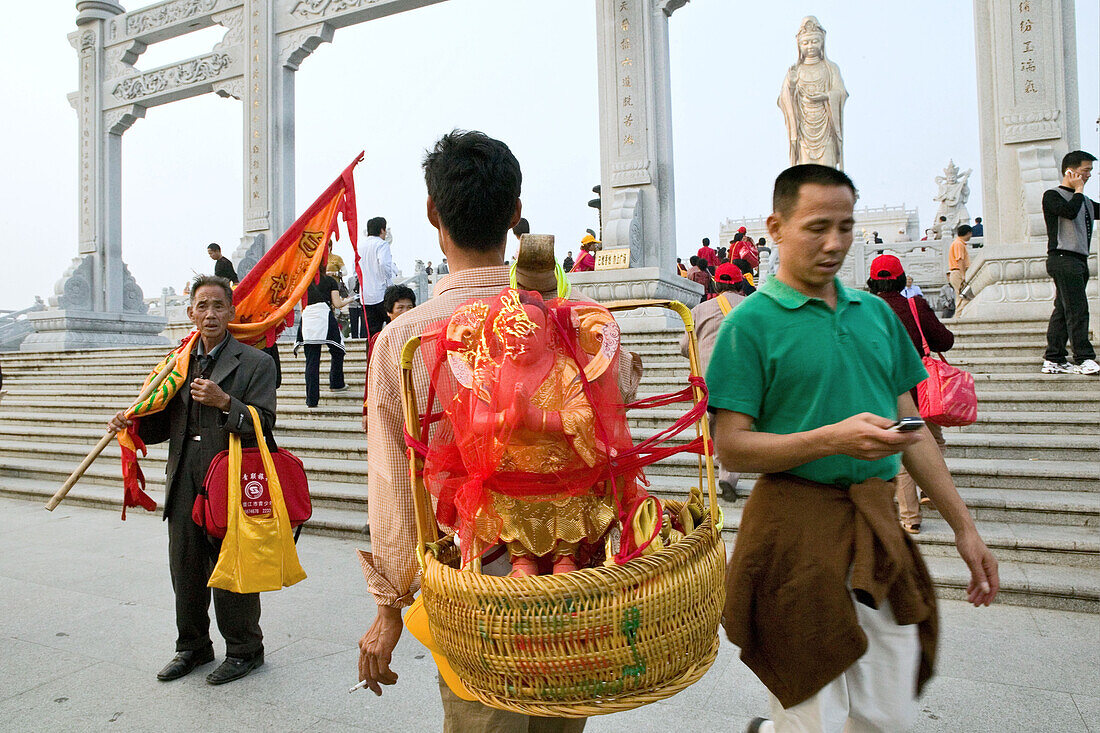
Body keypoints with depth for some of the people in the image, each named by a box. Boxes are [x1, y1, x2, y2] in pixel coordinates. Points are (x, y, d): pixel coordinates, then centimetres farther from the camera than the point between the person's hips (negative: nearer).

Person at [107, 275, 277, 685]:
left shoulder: (255, 363, -3)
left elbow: (263, 423, -11)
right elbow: (165, 424, 19)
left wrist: (225, 402, -24)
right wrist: (133, 423, 1)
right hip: (184, 484, 6)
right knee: (185, 569, 15)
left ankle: (244, 650, 22)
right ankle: (193, 647, 35)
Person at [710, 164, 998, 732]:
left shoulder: (877, 312, 12)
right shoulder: (751, 322, -7)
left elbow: (911, 427, 15)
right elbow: (731, 447, -12)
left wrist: (963, 525, 14)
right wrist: (834, 439, -23)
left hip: (877, 526, 6)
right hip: (797, 529, -6)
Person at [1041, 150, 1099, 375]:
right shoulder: (1052, 196, 0)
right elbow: (1069, 211, -17)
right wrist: (1079, 189, -3)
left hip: (1079, 260, 8)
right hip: (1062, 258, -8)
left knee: (1063, 310, 6)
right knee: (1077, 309, -13)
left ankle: (1054, 360, 7)